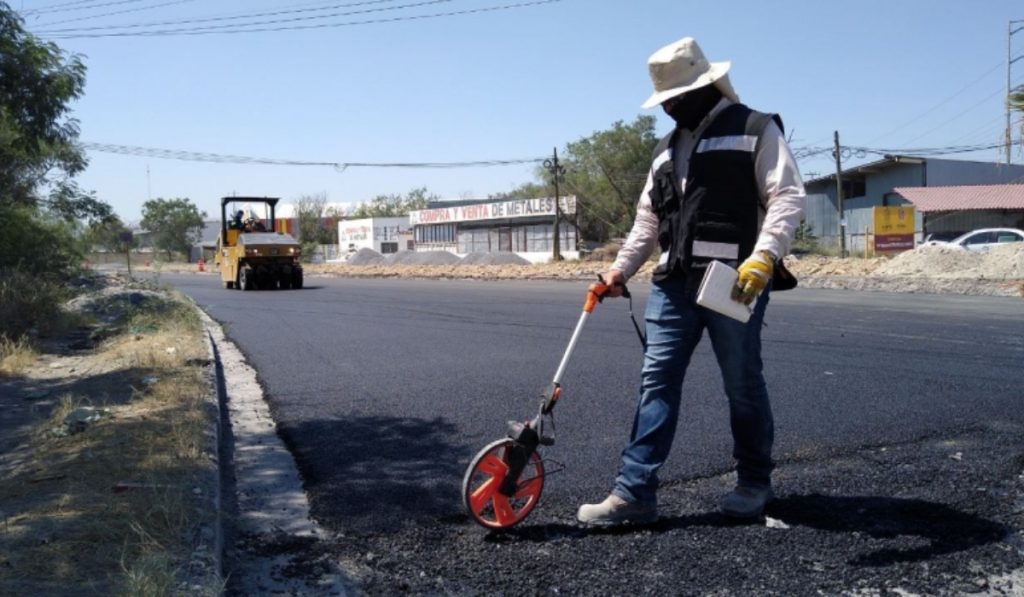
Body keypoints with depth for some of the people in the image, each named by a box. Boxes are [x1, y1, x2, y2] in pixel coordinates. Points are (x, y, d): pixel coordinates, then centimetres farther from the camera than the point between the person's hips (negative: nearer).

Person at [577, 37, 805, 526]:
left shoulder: (756, 129, 2)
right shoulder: (668, 149, 23)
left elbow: (787, 196, -7)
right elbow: (648, 218, 24)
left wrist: (764, 256, -22)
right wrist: (621, 267, 14)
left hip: (735, 280, -6)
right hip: (674, 282, 6)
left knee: (743, 385, 5)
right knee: (656, 381, 0)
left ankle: (754, 482, 25)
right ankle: (635, 490, 2)